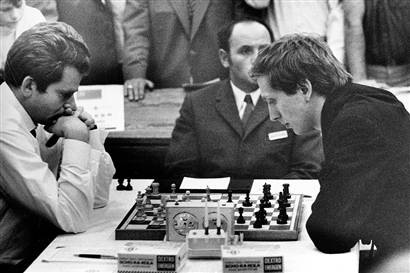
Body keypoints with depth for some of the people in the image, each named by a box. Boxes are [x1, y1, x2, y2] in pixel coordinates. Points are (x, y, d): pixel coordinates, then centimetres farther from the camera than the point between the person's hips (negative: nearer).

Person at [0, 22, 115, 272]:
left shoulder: (33, 118, 4)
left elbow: (98, 197, 8)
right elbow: (73, 218, -23)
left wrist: (88, 132, -4)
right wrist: (77, 138, -18)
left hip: (31, 251, 8)